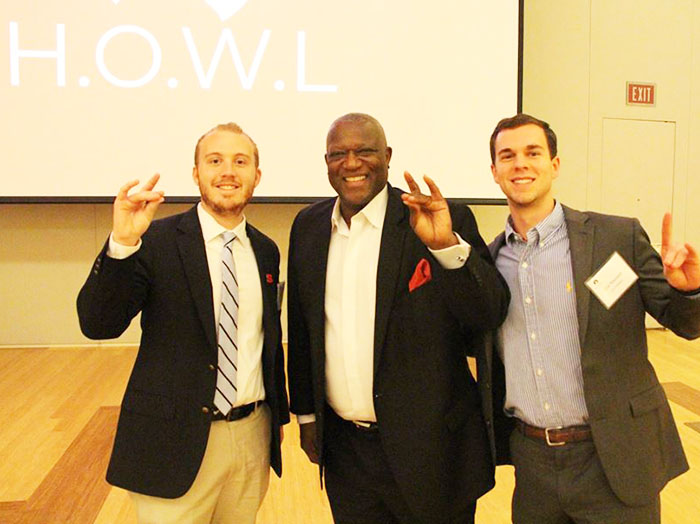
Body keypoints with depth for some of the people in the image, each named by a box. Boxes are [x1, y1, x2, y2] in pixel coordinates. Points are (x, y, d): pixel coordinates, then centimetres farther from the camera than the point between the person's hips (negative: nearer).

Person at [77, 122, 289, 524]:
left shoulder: (265, 251, 6)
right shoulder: (157, 241, -8)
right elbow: (98, 324, -16)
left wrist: (279, 414, 20)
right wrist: (122, 244, -30)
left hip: (254, 434, 5)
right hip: (176, 440, -4)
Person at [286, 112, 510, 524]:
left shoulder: (446, 222, -9)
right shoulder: (309, 227, 4)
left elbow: (490, 314, -16)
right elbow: (302, 329, 11)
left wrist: (446, 244, -31)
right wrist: (306, 413, 13)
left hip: (429, 447, -3)